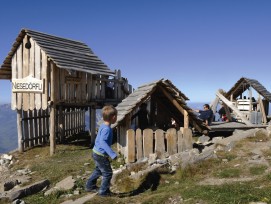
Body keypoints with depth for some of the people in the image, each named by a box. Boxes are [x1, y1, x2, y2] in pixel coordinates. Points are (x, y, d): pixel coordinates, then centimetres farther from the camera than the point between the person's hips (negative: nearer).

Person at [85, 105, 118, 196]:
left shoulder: (103, 126, 4)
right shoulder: (107, 129, -26)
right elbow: (103, 142, -36)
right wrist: (112, 154, -40)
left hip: (96, 152, 10)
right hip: (101, 155, -10)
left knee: (98, 170, 27)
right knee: (108, 173, 4)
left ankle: (90, 186, 39)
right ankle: (103, 191, 16)